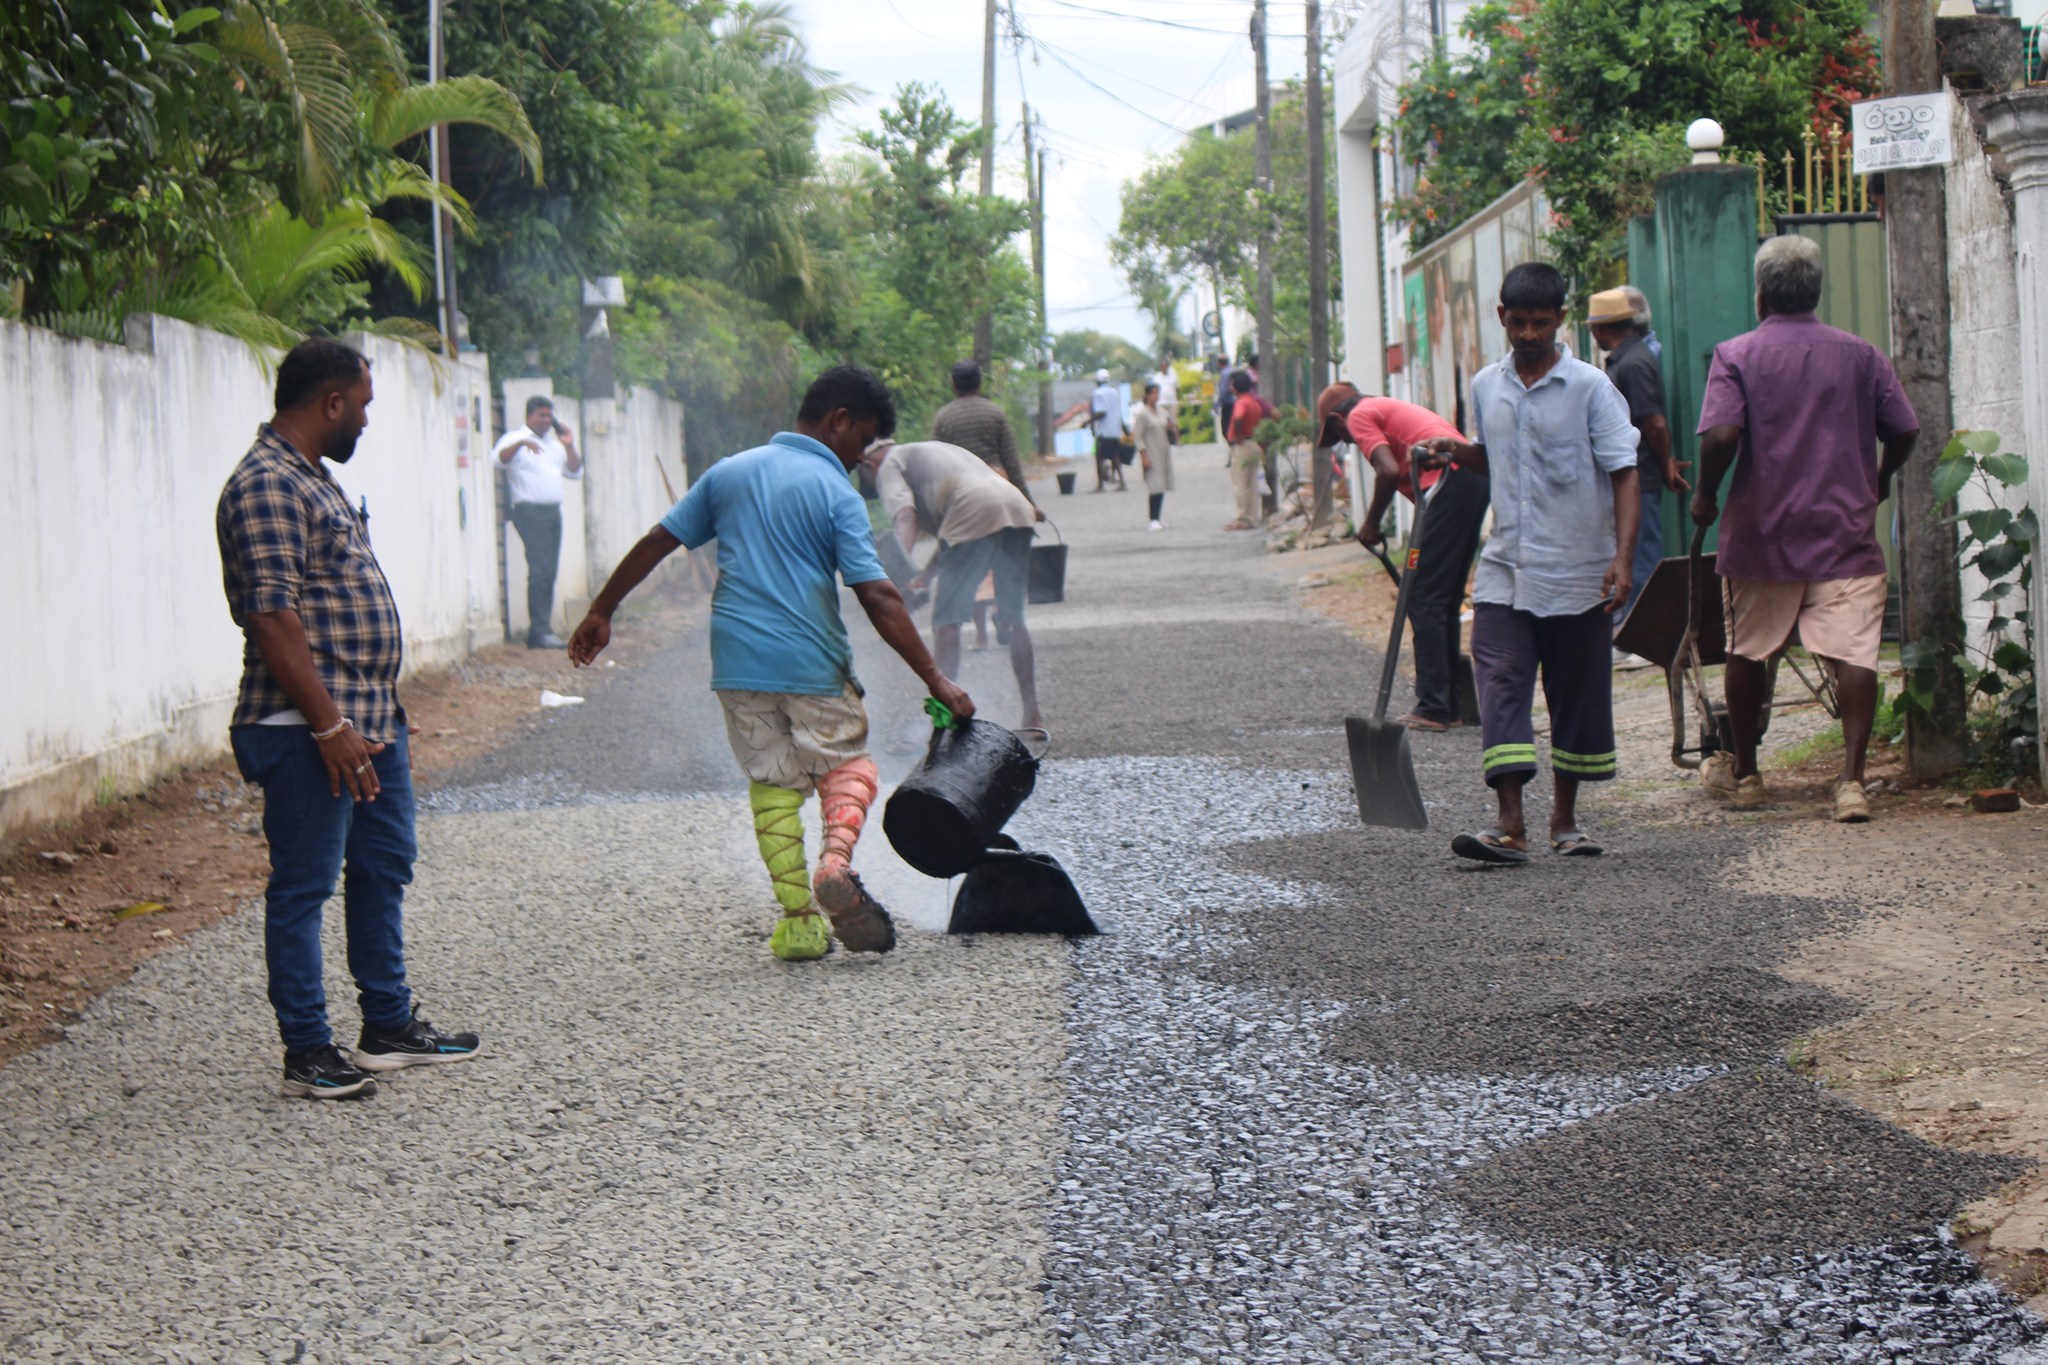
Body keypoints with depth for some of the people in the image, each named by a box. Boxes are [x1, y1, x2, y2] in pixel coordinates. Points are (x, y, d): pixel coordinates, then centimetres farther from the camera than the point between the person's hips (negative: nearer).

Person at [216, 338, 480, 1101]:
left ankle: (389, 1026, 27)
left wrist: (385, 714, 22)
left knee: (383, 869, 17)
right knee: (303, 887, -2)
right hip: (310, 731, -11)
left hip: (371, 721, 11)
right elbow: (272, 619, -22)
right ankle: (308, 1052, 4)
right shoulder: (265, 487, -16)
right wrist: (329, 727, -23)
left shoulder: (314, 480, 16)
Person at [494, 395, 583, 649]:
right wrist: (521, 443, -34)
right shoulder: (516, 438, 1)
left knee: (549, 573, 5)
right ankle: (539, 631, -18)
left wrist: (569, 446, 7)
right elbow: (500, 457, -18)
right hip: (530, 511, -7)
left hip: (553, 511, 7)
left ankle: (541, 631, 7)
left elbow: (576, 472, 21)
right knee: (540, 570, -15)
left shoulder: (554, 443, 22)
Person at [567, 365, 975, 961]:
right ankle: (836, 861, -16)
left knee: (772, 784, 12)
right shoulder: (836, 493, -5)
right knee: (847, 764, 13)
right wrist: (935, 680, -13)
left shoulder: (729, 471, 10)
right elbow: (878, 597, -13)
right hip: (812, 664, -4)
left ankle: (798, 923, 7)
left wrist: (601, 612, 20)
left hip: (738, 662, 4)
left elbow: (657, 543, 11)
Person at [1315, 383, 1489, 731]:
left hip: (1448, 481, -9)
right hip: (1476, 478, 9)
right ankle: (1448, 706, 18)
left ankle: (1434, 708, -7)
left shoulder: (1359, 417, 4)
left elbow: (1389, 471, -12)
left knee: (1423, 600, -5)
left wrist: (1371, 524, 1)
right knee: (1446, 600, 15)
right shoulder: (1391, 409, 31)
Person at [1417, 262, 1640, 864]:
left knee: (1577, 691, 7)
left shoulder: (1590, 387, -6)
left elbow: (1623, 475, -7)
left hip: (1577, 571, -3)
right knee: (1501, 681, -10)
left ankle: (1565, 817, 21)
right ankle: (1510, 825, -16)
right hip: (1505, 566, 3)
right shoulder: (1486, 386, 8)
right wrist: (1456, 452, 3)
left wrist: (1622, 556, -18)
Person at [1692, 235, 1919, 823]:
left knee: (1748, 653, 15)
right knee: (1853, 654, -5)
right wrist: (1880, 479, 25)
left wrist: (1705, 493, 0)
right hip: (1847, 532, 1)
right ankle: (1851, 777, -18)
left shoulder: (1736, 356, -4)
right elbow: (1904, 431, 6)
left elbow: (1721, 434, -16)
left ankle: (1743, 773, 28)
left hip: (1760, 535, 0)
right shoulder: (1862, 355, 4)